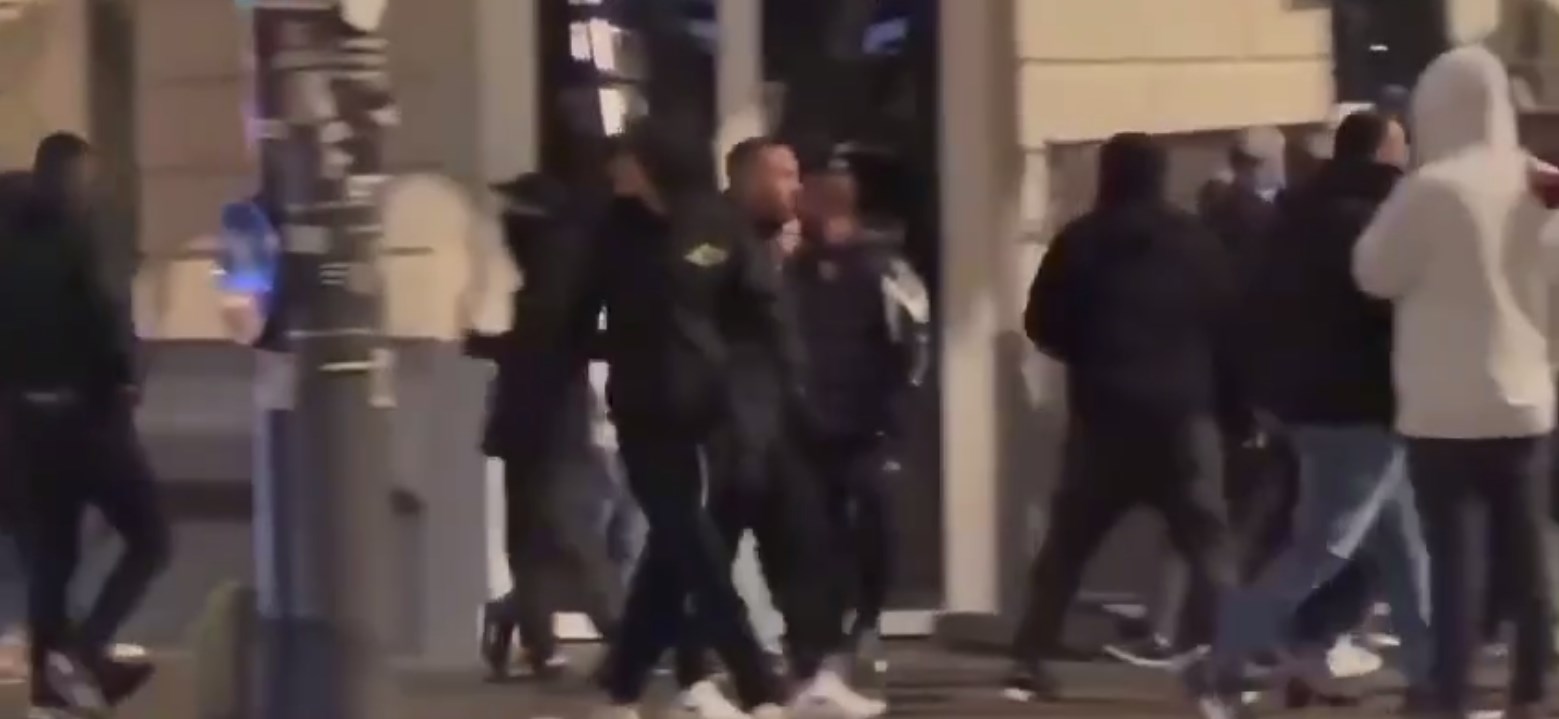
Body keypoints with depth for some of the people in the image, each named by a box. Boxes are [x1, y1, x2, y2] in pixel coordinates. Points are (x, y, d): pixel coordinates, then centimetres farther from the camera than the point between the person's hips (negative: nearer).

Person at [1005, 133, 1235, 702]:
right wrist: (1212, 386, 16)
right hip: (1182, 414, -1)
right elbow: (1228, 323, 2)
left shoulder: (1078, 242, 3)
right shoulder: (1195, 241, 2)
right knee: (1206, 544, 2)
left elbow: (1042, 326, 3)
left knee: (1066, 545, 10)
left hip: (1101, 415, 1)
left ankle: (1029, 663, 6)